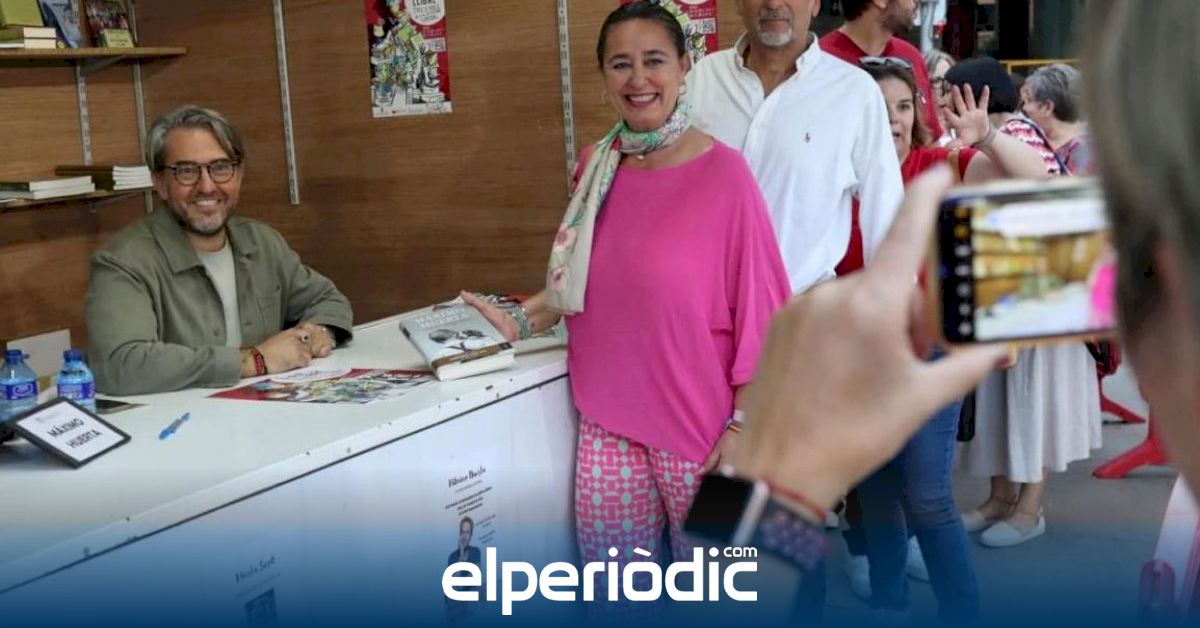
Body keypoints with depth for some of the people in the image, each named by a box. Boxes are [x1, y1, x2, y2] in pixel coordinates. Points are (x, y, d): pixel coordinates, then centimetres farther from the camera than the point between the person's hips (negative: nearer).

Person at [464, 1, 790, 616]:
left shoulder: (723, 172, -11)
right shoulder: (597, 167, 3)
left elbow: (757, 309, -10)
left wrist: (745, 423, -12)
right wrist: (519, 322, 3)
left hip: (696, 419, -4)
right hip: (608, 415, 4)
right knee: (609, 584, 11)